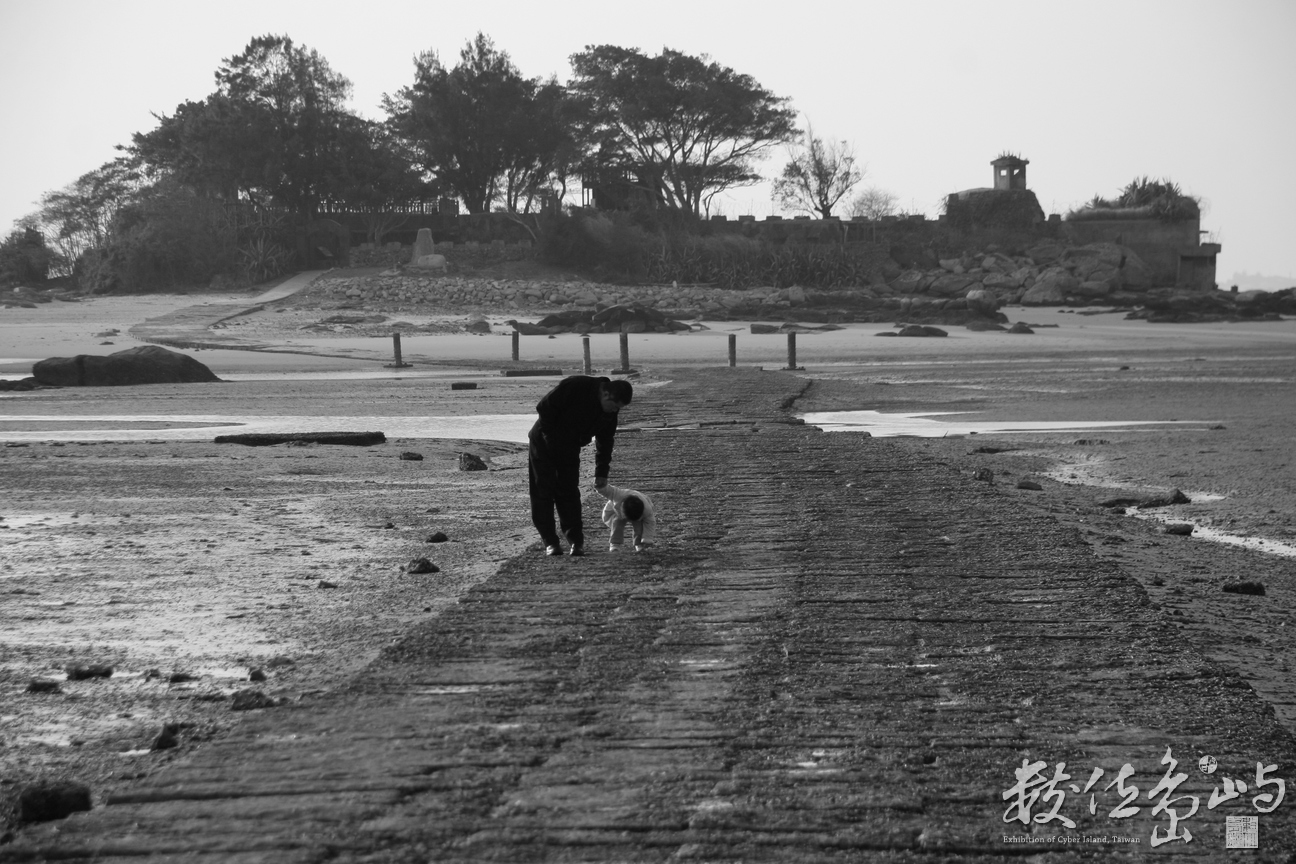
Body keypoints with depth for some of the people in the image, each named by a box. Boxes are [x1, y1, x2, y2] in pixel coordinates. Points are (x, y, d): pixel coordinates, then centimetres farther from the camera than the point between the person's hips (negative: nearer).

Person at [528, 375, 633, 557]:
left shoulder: (609, 413, -8)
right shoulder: (576, 387, -28)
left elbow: (605, 442, 4)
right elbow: (544, 406, -24)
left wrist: (601, 472, 2)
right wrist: (550, 436, -19)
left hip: (569, 451, 5)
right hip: (543, 444, -5)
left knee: (569, 494, 0)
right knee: (543, 493, -6)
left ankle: (576, 542, 3)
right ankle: (550, 542, -2)